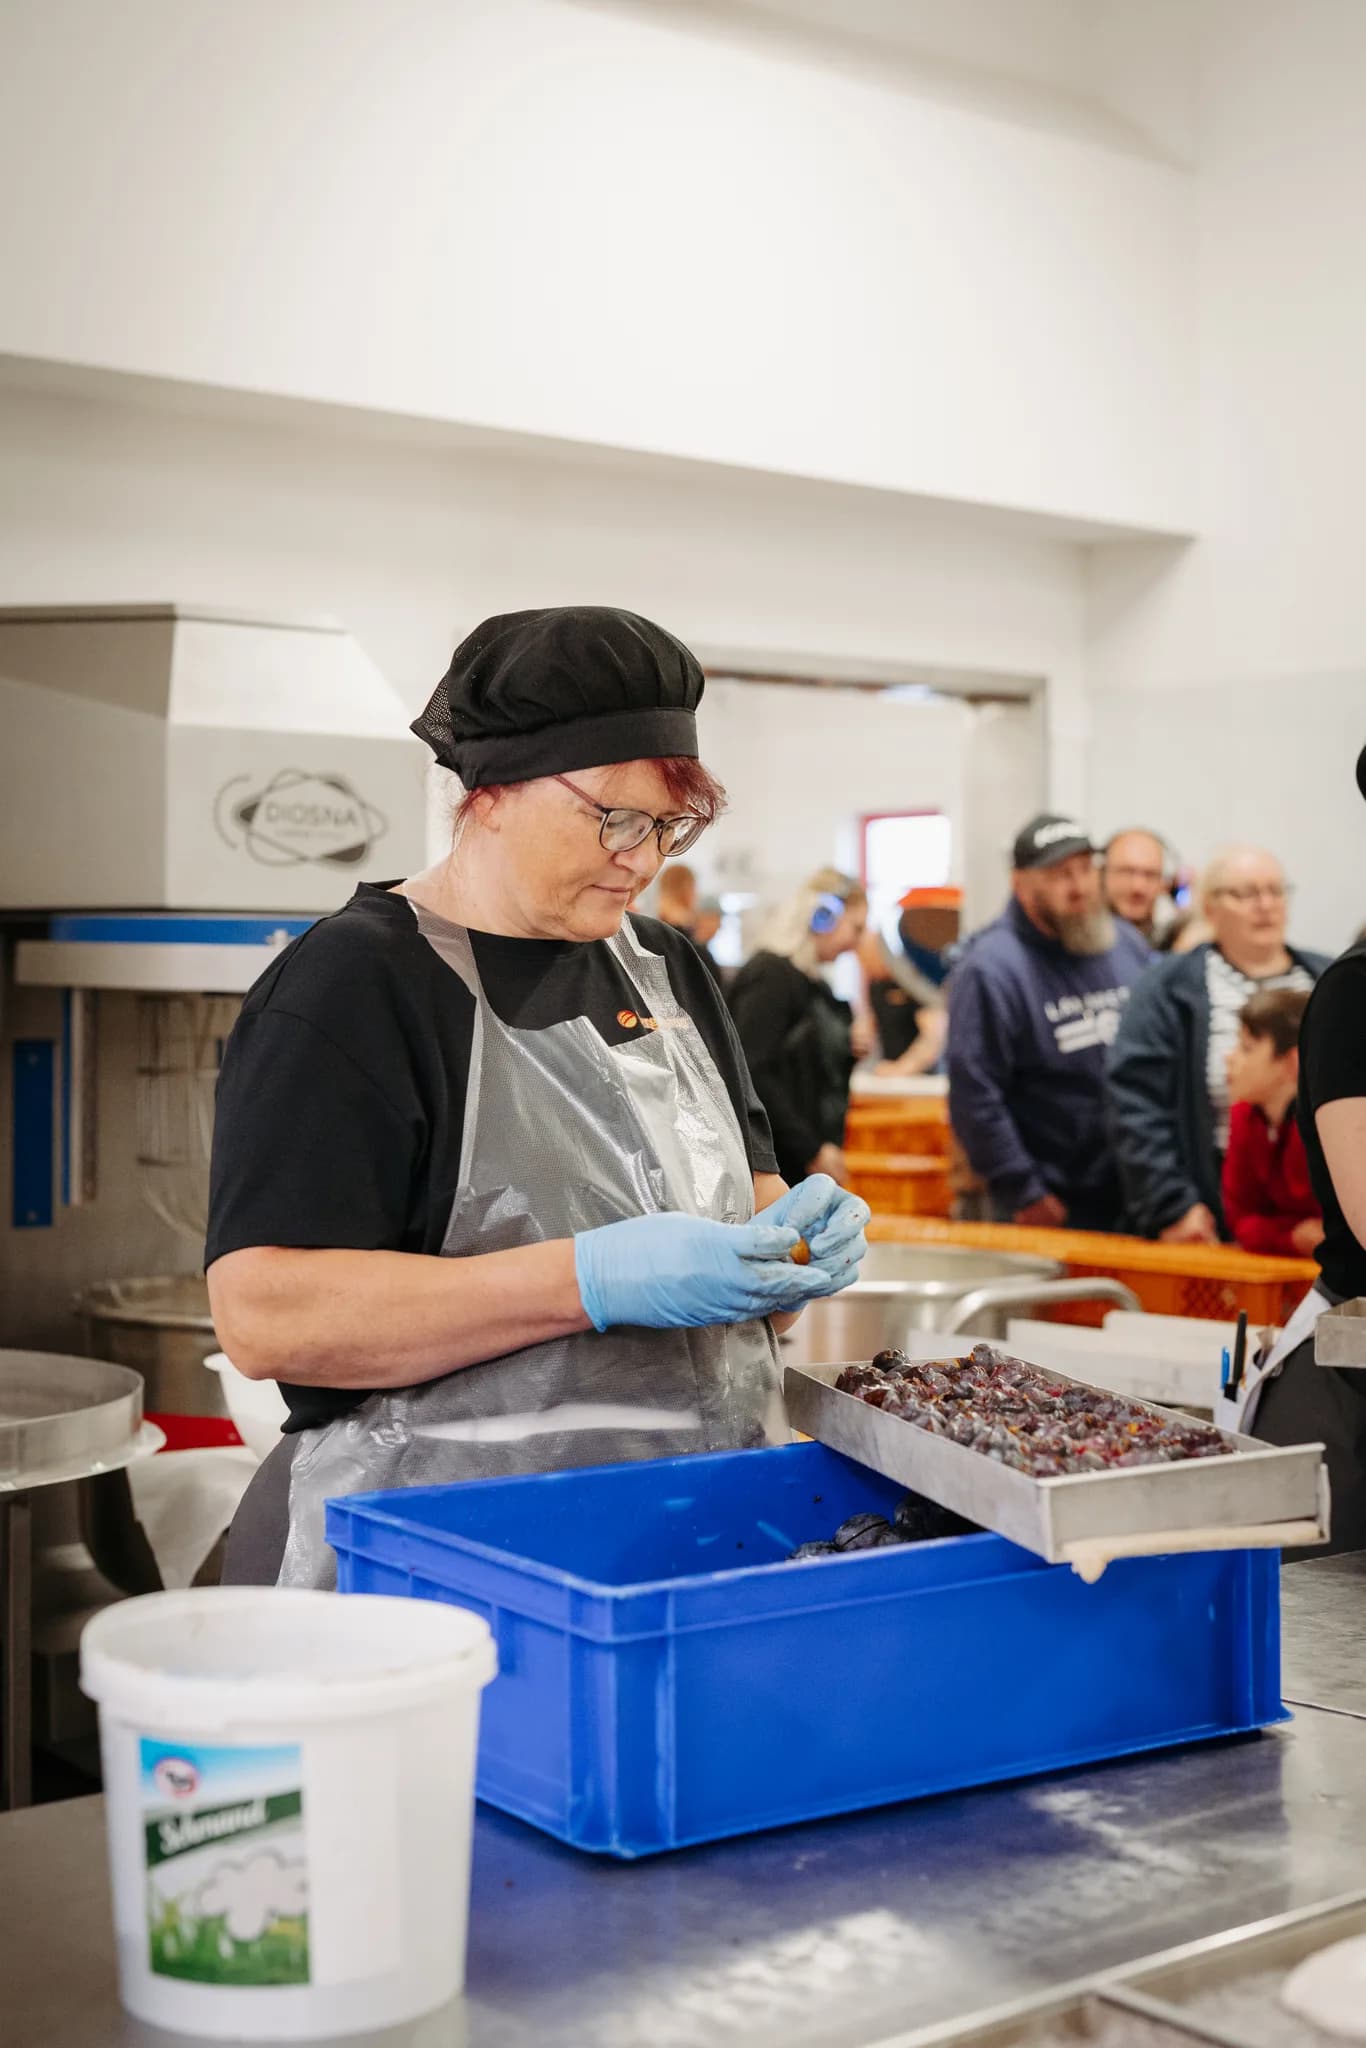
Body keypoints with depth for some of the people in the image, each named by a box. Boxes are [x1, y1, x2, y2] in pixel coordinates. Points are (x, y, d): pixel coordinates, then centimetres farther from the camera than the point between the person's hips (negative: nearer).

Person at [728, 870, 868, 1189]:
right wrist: (811, 1149, -20)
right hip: (774, 1164, -9)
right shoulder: (770, 975, -12)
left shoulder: (811, 980, 16)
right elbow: (752, 1075, -21)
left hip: (807, 1164, 9)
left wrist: (846, 1050, 4)